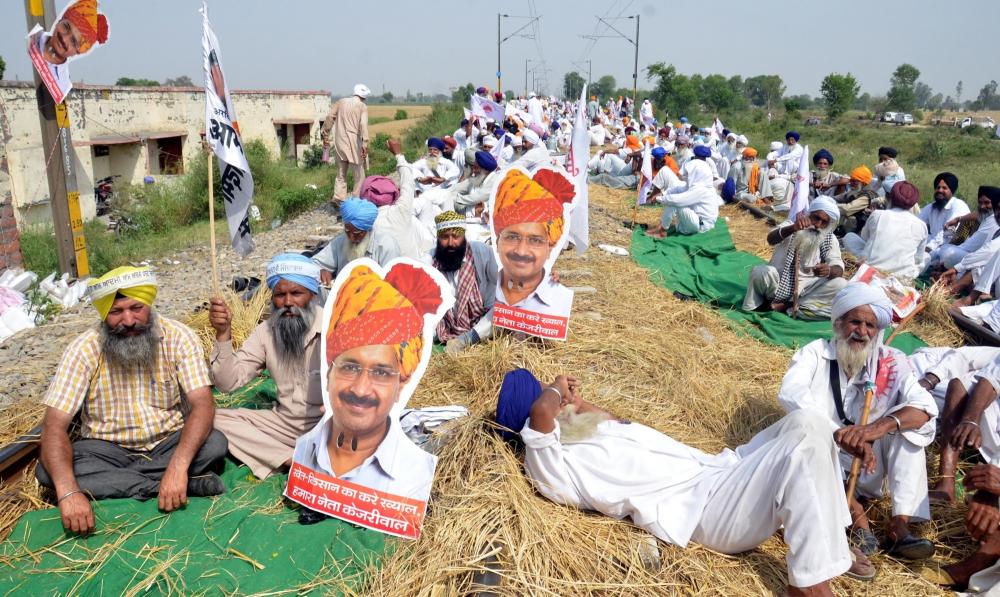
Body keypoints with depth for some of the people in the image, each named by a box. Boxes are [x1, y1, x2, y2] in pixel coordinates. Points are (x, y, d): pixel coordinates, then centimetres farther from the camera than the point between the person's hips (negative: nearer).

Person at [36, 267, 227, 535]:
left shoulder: (178, 337, -16)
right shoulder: (84, 349, -15)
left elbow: (203, 404, -24)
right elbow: (54, 425, -20)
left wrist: (178, 466, -41)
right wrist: (68, 492, -37)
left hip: (169, 443, -1)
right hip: (107, 449, 2)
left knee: (215, 443, -29)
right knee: (47, 470, -27)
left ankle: (107, 481, -20)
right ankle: (189, 484, -28)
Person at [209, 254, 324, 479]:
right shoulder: (266, 331, 1)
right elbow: (228, 383, -4)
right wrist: (223, 334, -18)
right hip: (285, 422, 6)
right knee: (216, 418, -9)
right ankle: (296, 460, -15)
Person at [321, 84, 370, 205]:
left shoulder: (341, 102, 11)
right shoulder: (362, 106, -1)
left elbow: (329, 118, 5)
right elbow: (363, 124, -16)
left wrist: (325, 135, 12)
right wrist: (364, 144, -24)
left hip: (340, 143, 4)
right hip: (354, 144, -4)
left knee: (341, 174, 14)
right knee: (359, 175, 5)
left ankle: (338, 198, 3)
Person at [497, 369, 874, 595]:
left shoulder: (577, 436, 16)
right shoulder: (548, 464, -14)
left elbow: (615, 423, 35)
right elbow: (540, 411, -32)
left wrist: (575, 399, 19)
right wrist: (558, 387, -10)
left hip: (717, 471, 10)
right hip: (706, 508, -10)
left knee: (804, 423, 2)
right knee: (804, 443, -23)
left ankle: (832, 540, 13)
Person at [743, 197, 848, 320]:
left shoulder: (830, 240, 2)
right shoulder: (791, 227, -4)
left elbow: (839, 269, -11)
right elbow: (771, 239, -27)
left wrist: (829, 270, -37)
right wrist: (793, 228, -47)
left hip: (806, 290, 3)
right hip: (778, 284, -3)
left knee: (840, 284, -22)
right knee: (761, 272, -34)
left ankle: (787, 307, -21)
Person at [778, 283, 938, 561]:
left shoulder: (891, 362, -1)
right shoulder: (815, 352, -7)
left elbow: (924, 407, -17)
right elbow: (790, 392, -26)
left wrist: (880, 426, -38)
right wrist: (840, 435, -40)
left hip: (867, 468, 2)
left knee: (905, 422, -19)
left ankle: (900, 525, -25)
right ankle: (856, 515, -28)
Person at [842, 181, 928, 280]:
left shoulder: (877, 215, -1)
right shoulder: (921, 225, 1)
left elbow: (864, 237, 18)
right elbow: (918, 259, 9)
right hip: (904, 277, 2)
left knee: (848, 236, 19)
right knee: (926, 256, 33)